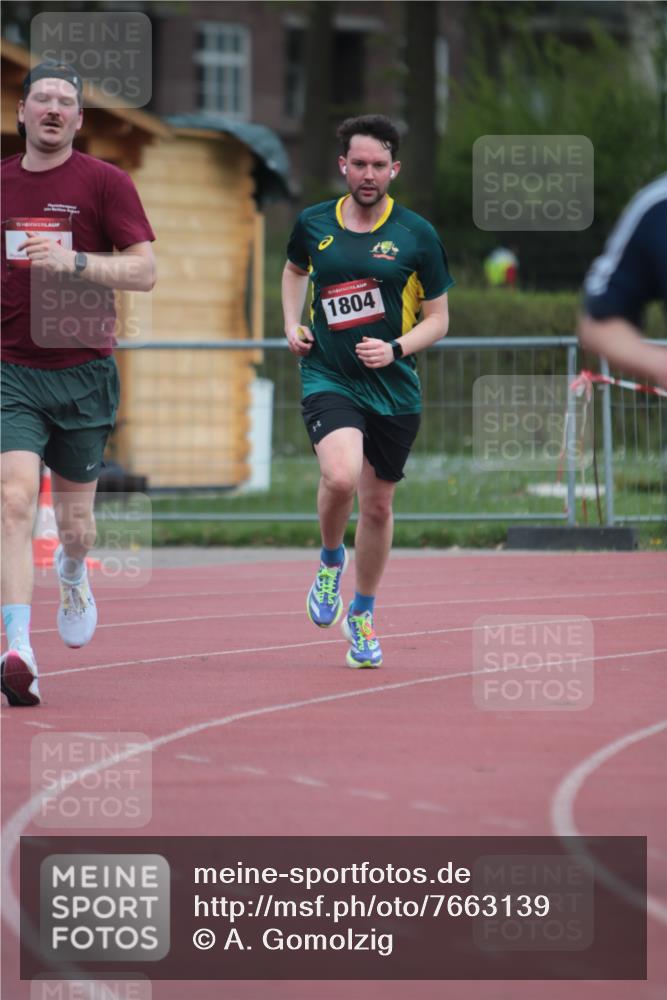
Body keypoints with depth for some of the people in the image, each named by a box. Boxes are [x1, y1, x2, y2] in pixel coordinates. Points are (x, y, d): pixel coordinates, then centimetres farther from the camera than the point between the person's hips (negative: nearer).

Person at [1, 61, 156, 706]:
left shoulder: (105, 182, -2)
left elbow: (144, 270, -8)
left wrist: (74, 261, -21)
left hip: (83, 372, -1)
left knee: (73, 519, 10)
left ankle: (73, 580, 48)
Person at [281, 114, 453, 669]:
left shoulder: (417, 236, -4)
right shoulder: (313, 223, 2)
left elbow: (439, 318, 3)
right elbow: (295, 269, 25)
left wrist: (395, 348, -15)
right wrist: (292, 325, 8)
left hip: (393, 388, 1)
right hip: (328, 378, -1)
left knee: (378, 505, 10)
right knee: (341, 477, -27)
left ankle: (363, 614, 32)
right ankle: (331, 558, 6)